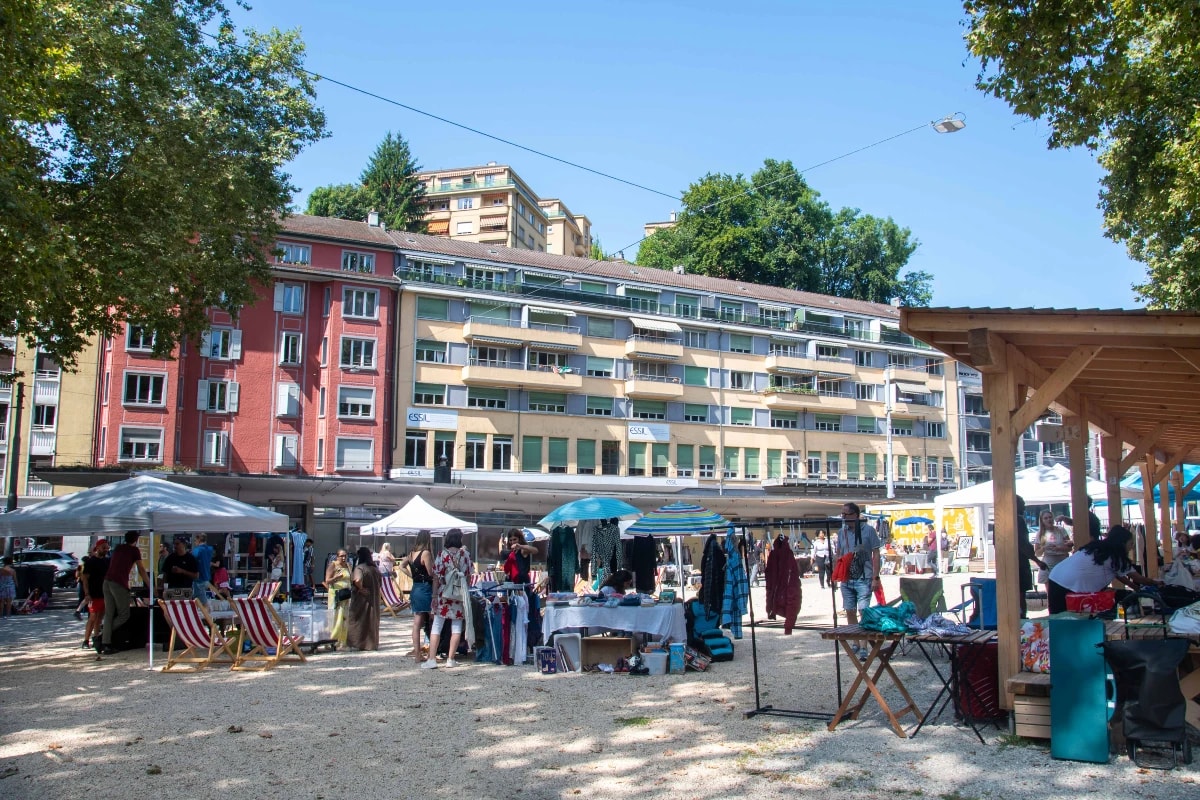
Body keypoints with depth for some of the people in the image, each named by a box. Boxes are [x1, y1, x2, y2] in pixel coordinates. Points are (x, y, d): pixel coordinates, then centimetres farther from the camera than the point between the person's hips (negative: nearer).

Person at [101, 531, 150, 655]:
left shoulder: (118, 548, 21)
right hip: (119, 584, -7)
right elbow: (141, 570, 1)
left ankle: (106, 644, 2)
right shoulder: (134, 550, 2)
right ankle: (103, 634, -5)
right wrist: (150, 586, 7)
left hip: (107, 582, 7)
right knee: (124, 615, 5)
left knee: (109, 614, 6)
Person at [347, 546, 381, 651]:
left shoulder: (359, 568, -18)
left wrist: (361, 588, -20)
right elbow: (379, 579, 16)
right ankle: (372, 643, 19)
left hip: (362, 598, -6)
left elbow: (357, 580, -35)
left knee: (360, 620, 6)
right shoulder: (375, 568, 5)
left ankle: (361, 643, 7)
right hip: (374, 598, 6)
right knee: (372, 620, 14)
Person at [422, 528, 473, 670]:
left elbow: (436, 577, -6)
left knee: (436, 626, 4)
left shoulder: (442, 554, -5)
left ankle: (432, 659, 0)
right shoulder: (465, 555, 0)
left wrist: (434, 596, -1)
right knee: (456, 627, 7)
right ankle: (451, 659, 7)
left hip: (444, 594, -1)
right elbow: (468, 576, 3)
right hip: (460, 595, 1)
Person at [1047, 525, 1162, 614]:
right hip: (1070, 587, -8)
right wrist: (1156, 583, 26)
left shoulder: (1099, 548, 21)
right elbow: (1138, 579, 10)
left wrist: (1136, 587, 34)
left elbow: (1119, 575, 29)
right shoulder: (1115, 557, 0)